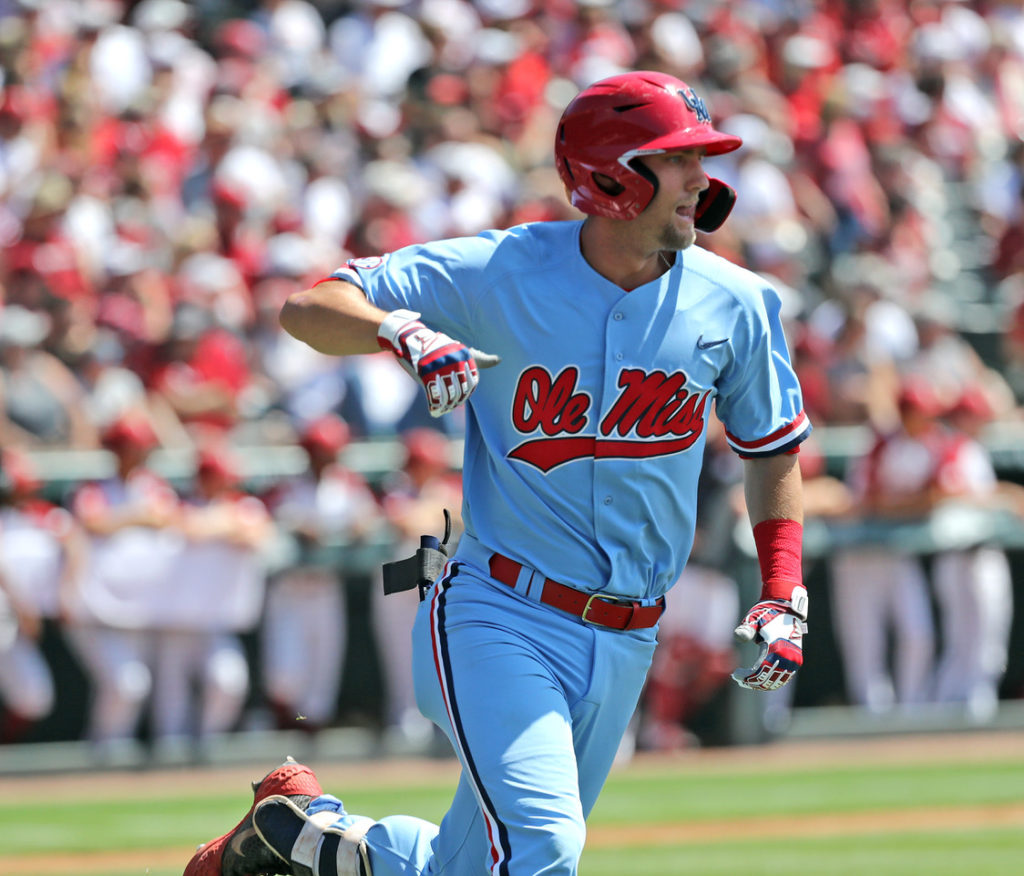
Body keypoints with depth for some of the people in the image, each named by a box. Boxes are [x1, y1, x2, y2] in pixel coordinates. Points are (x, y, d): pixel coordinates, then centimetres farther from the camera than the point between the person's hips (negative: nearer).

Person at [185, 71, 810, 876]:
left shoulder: (735, 305, -1)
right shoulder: (499, 274, -10)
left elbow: (773, 447, 15)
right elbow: (308, 308, -10)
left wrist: (786, 598, 4)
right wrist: (404, 330, -31)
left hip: (625, 647, 5)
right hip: (501, 619, -5)